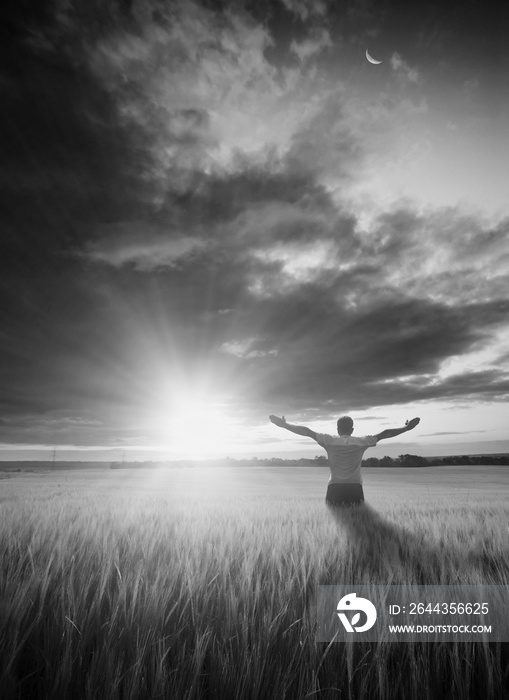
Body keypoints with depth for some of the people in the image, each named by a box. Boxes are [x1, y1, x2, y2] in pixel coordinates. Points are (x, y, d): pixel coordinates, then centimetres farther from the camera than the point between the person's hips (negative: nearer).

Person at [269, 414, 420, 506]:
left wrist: (285, 425, 1)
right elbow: (383, 434, 7)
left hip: (335, 489, 0)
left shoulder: (330, 441, 1)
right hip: (355, 489, 1)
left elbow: (307, 431, -2)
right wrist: (406, 428, 15)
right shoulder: (361, 442, 3)